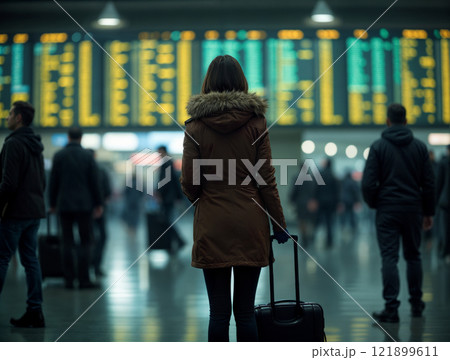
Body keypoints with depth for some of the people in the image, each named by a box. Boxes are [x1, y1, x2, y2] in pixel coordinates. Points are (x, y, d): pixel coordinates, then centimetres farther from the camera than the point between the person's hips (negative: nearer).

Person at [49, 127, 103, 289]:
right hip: (84, 204, -2)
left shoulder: (59, 156, 1)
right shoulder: (87, 155, -2)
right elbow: (94, 181, -2)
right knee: (85, 242, 2)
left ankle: (69, 280, 5)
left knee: (67, 243, 5)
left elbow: (53, 182, 3)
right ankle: (83, 279, -3)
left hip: (64, 204, 2)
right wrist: (98, 204, 4)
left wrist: (52, 203, 13)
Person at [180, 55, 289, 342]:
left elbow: (188, 183, -1)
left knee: (219, 311, 4)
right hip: (250, 224, 1)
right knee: (246, 310, 6)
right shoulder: (256, 122, -1)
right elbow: (266, 180, -2)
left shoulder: (196, 126, -2)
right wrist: (279, 224, 7)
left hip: (212, 226, 0)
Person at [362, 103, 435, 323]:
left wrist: (373, 204, 9)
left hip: (387, 210, -3)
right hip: (413, 208, 3)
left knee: (389, 257, -3)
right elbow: (429, 182, 6)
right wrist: (428, 211, 13)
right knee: (413, 255, 15)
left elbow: (368, 183, -9)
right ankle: (416, 304, 22)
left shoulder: (378, 147, -4)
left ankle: (391, 308, -8)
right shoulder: (419, 146, 5)